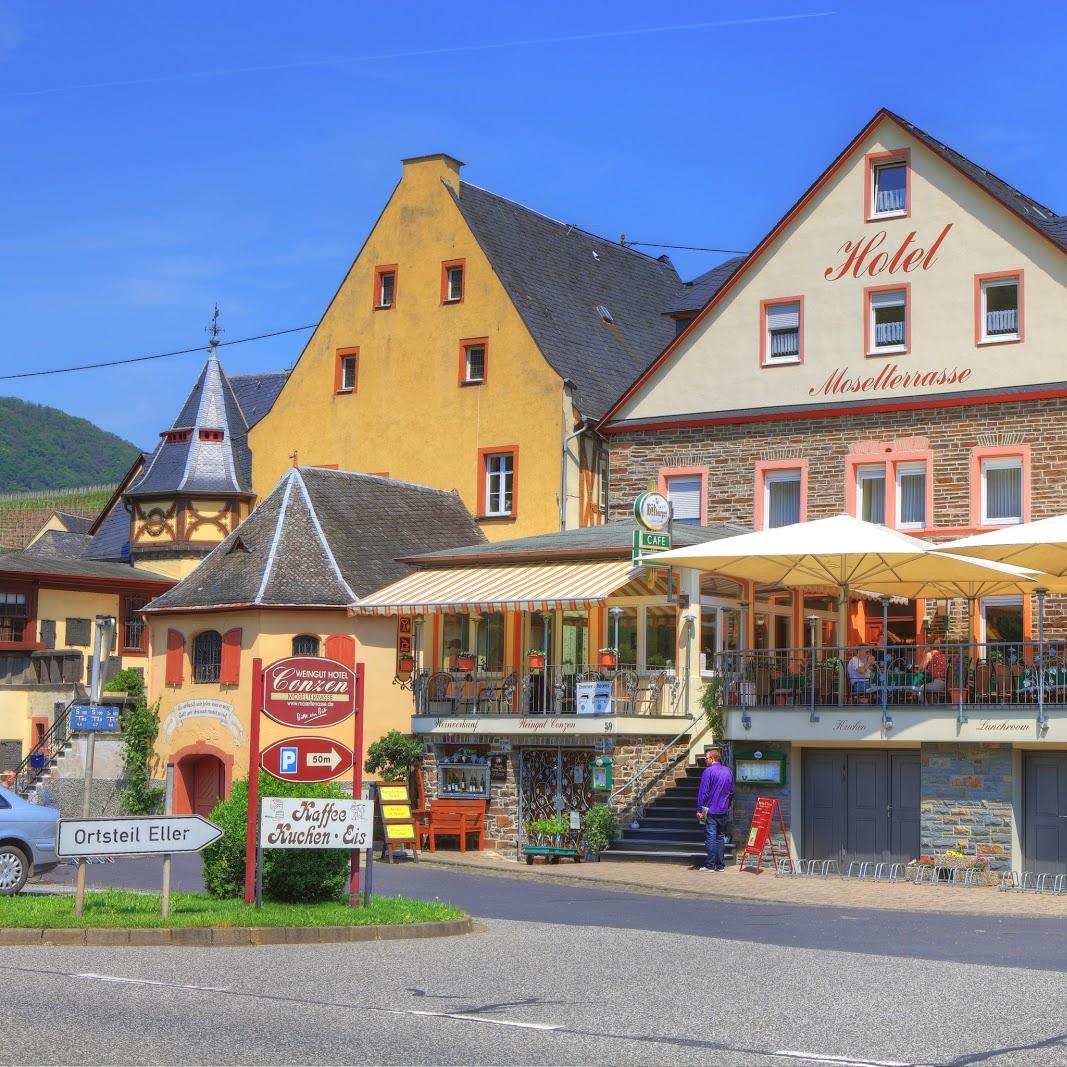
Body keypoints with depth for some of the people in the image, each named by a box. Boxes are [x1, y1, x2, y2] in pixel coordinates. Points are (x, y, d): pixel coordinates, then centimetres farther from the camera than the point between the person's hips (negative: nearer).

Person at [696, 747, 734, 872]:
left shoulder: (708, 771, -12)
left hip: (711, 811, -6)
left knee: (710, 838, -3)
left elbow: (703, 792, -14)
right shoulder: (728, 771, 9)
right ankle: (721, 865, 12)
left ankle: (710, 865, -3)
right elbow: (731, 791, 17)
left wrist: (699, 810, -10)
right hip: (724, 812, 6)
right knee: (721, 838, 11)